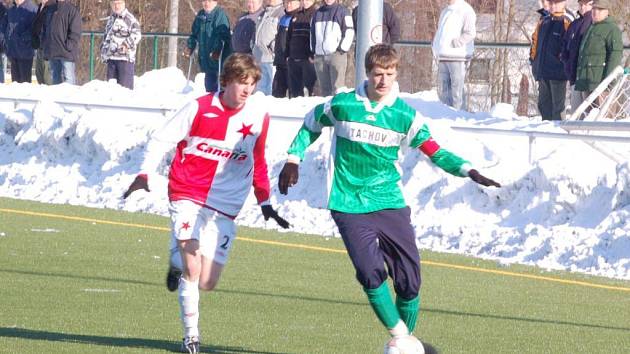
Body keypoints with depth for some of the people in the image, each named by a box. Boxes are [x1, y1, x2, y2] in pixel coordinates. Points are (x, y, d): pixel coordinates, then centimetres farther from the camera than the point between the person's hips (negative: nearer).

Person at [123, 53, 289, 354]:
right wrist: (145, 174, -12)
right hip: (187, 196, -3)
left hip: (224, 207, 3)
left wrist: (265, 203, 19)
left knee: (207, 283, -1)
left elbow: (258, 164, 18)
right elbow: (162, 139, -1)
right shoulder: (200, 108, -6)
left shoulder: (258, 119, 3)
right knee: (192, 269, -18)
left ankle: (179, 263, 33)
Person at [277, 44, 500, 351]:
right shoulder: (342, 105, -2)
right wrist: (293, 159, 12)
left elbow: (434, 151, 0)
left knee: (409, 278, 0)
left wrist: (467, 170, -14)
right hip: (349, 207, -2)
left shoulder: (405, 116, -1)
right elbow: (311, 125, 16)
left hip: (389, 204, 2)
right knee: (371, 273, -19)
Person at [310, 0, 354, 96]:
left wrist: (342, 48, -9)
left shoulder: (342, 11, 2)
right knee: (324, 88, 4)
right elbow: (312, 33, 24)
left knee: (337, 88, -13)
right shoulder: (317, 13, 17)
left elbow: (349, 32, -2)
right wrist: (313, 50, 15)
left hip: (336, 55, -5)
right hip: (319, 56, 5)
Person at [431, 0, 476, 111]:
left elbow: (470, 33, -16)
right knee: (442, 90, 8)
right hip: (442, 57, 8)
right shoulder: (445, 11, 20)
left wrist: (454, 43, -19)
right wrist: (435, 46, 13)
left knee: (456, 90, -8)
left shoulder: (465, 11, -6)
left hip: (457, 56, -8)